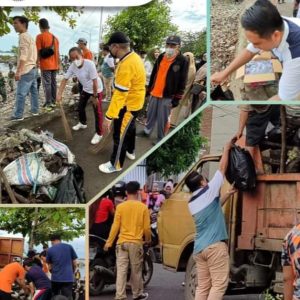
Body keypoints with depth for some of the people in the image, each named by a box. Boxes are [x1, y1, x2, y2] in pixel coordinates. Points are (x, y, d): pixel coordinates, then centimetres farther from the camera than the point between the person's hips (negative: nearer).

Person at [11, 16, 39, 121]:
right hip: (33, 68, 10)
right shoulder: (30, 37, 17)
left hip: (26, 70, -10)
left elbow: (23, 56, -21)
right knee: (33, 91, 14)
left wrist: (18, 71, -23)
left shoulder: (23, 36, -13)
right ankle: (35, 110, 21)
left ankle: (18, 115, -8)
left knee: (21, 93, -8)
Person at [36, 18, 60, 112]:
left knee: (47, 84, -6)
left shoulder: (40, 36, -8)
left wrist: (37, 63, -5)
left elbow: (38, 51, -11)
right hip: (54, 65, 6)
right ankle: (53, 102, 15)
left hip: (45, 65, -6)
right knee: (53, 83, 11)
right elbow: (57, 52, 14)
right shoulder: (55, 37, 12)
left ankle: (48, 104, -10)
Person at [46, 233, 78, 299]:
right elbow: (75, 264, 6)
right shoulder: (69, 247, 5)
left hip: (55, 279, 0)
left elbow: (50, 267, 8)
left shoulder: (50, 250, 3)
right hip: (68, 278, 0)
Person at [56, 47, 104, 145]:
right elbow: (65, 79, -10)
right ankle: (83, 123, 46)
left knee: (97, 112, -7)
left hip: (97, 89, -7)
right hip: (85, 89, 7)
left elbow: (94, 81, -30)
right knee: (80, 107, 20)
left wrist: (95, 96, -24)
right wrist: (59, 94, -19)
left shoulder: (90, 64, -34)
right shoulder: (72, 66, -15)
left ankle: (99, 133, 2)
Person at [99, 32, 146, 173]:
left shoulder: (126, 65, -33)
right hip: (135, 101, 9)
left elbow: (119, 95, -33)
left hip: (128, 105, -9)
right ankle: (130, 151, 50)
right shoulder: (134, 57, -2)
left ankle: (116, 164, 20)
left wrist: (109, 117, -31)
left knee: (119, 134, 5)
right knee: (129, 127, 29)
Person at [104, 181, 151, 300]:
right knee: (136, 270, 11)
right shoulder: (143, 207, -3)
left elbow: (115, 226, -4)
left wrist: (109, 242, 4)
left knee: (121, 270, 0)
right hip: (136, 242, 0)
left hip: (122, 242, 0)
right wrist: (148, 239, 17)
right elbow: (146, 227, -1)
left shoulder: (120, 207, -3)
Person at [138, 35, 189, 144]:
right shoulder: (161, 57, 5)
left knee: (162, 119, 3)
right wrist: (149, 88, 16)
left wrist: (176, 99, -13)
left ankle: (160, 138, 18)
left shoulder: (182, 61, -13)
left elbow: (182, 82, -12)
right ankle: (147, 131, 39)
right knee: (150, 114, 20)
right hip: (154, 93, 6)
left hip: (167, 96, -6)